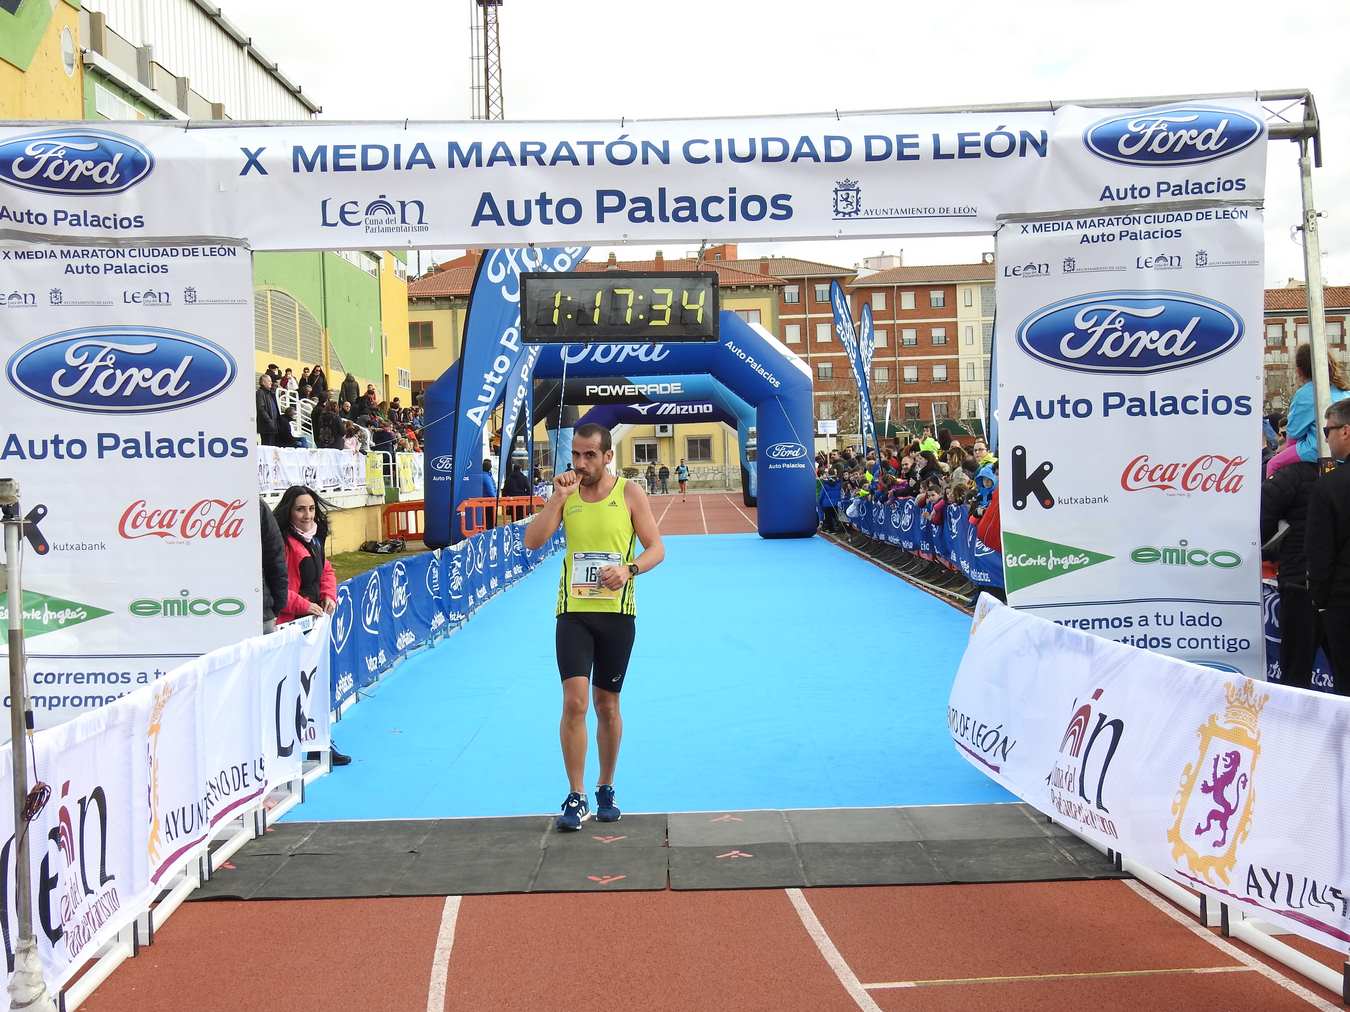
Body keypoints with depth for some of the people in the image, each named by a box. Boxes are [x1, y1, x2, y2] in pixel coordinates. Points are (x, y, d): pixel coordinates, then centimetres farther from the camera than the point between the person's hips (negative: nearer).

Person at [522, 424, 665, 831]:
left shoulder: (630, 493, -1)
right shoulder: (565, 494, 4)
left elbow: (657, 549, -2)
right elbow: (532, 542, -6)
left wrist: (629, 569, -21)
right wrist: (559, 496, -15)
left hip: (617, 612, 0)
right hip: (573, 611, 1)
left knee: (607, 705, 11)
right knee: (574, 701, -11)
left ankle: (606, 790, 28)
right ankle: (576, 798, -1)